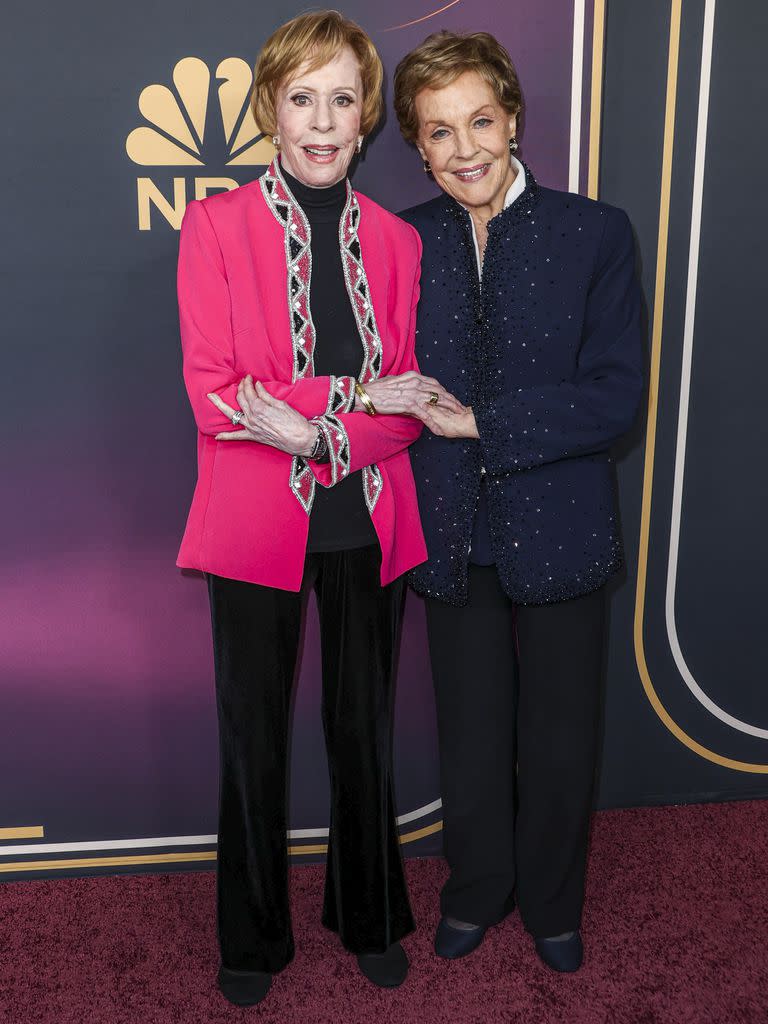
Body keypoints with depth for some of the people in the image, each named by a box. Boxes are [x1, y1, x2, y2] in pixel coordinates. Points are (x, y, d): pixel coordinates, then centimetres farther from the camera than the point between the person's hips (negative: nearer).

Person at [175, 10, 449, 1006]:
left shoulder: (395, 241, 4)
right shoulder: (216, 224, -4)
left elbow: (407, 406, -1)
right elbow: (214, 393, -12)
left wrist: (309, 428, -18)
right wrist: (358, 398, -17)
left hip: (369, 526, 3)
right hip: (256, 528, -2)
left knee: (364, 730, 16)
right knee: (253, 736, 12)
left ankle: (370, 918, 40)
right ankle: (252, 939, 36)